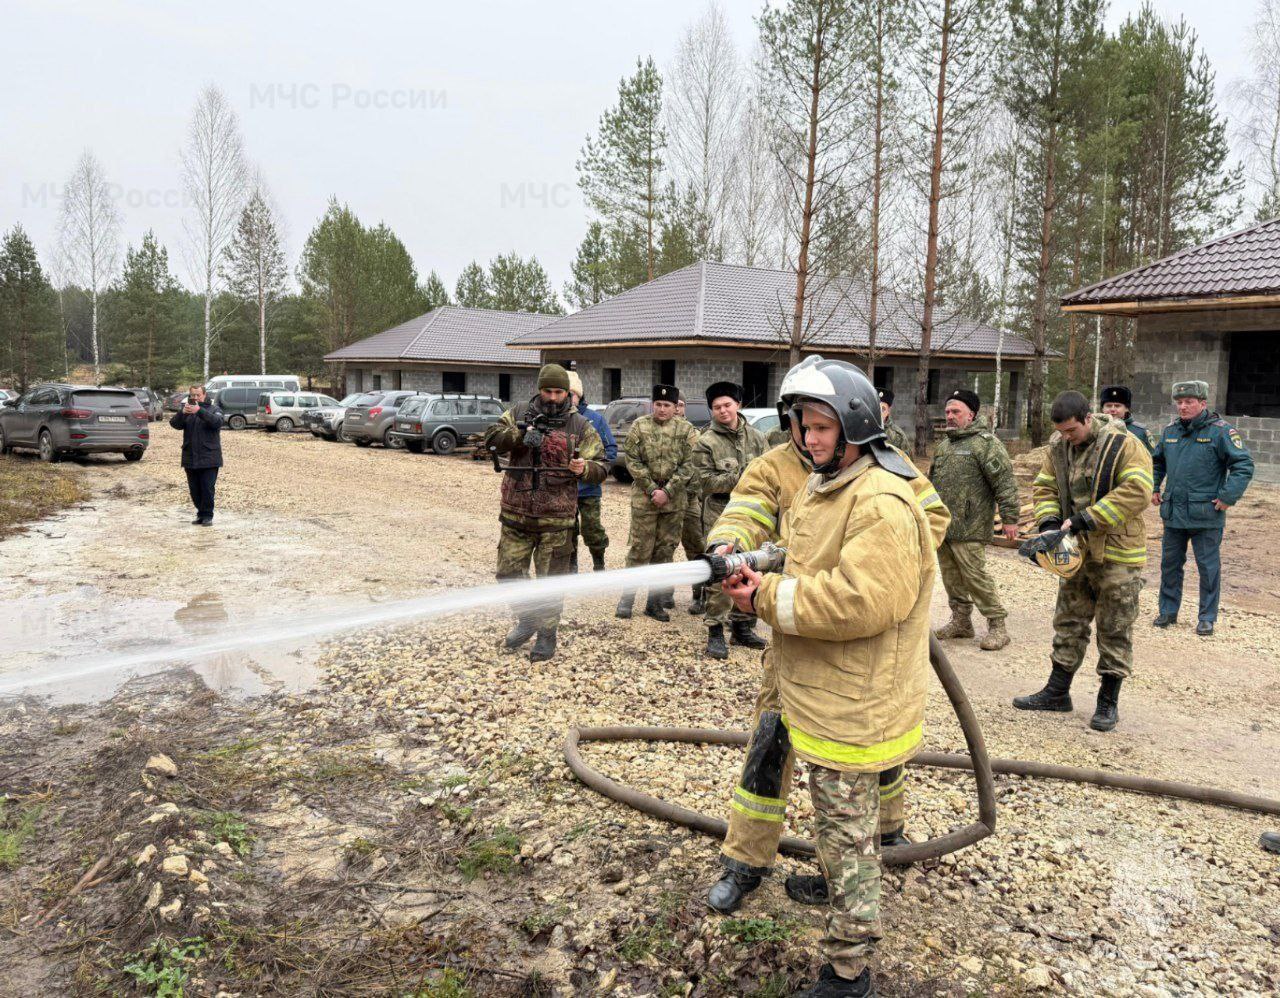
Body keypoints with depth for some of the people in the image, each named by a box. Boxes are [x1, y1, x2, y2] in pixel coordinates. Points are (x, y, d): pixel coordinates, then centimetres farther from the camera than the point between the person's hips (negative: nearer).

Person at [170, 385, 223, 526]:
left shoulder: (214, 409, 3)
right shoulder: (186, 411, 12)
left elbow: (217, 422, -19)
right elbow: (175, 424, -5)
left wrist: (199, 411, -30)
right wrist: (182, 412, -24)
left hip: (209, 459, -4)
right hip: (190, 458, 4)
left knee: (207, 489, -6)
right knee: (194, 490, 8)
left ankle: (207, 516, 3)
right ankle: (201, 514, 19)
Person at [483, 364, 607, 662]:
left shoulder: (580, 425, 1)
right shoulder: (519, 413, 6)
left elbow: (601, 467, 1)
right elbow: (492, 438, -5)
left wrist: (584, 468, -22)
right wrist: (521, 434, -21)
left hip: (555, 519, -2)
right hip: (516, 515, 2)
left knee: (550, 581, 5)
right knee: (509, 573, 10)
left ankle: (547, 634, 21)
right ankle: (527, 620, 33)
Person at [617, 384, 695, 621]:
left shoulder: (684, 431, 2)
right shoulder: (639, 426, 0)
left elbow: (687, 465, -1)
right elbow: (632, 460, -3)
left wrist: (667, 491, -12)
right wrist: (652, 489, -11)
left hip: (674, 500, 2)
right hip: (644, 496, -2)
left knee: (665, 549, 8)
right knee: (639, 549, -1)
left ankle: (654, 601, 18)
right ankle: (626, 599, 9)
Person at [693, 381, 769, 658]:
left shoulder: (756, 437, 9)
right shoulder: (706, 442, -4)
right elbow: (707, 481, -12)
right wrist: (741, 477, -18)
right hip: (720, 516, -5)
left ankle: (742, 627, 25)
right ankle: (715, 633, 1)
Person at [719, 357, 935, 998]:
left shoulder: (883, 504, -23)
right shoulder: (821, 489, 10)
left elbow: (862, 601, -32)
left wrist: (768, 600, -24)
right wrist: (757, 578, -6)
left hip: (853, 703, -9)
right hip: (819, 693, 9)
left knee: (846, 826, 2)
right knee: (843, 817, 28)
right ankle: (840, 884, 50)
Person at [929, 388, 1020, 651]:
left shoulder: (985, 442, -10)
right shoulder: (944, 444, 17)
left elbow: (1005, 482, -14)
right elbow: (932, 479, 27)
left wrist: (1009, 518, -17)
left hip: (967, 529, -8)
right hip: (941, 525, 8)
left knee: (974, 575, -7)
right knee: (951, 576, 13)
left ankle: (997, 626, 4)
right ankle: (961, 622, 26)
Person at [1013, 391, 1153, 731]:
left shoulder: (1124, 444, -16)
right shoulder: (1058, 446, 3)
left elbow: (1136, 492, -25)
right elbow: (1044, 487, 9)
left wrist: (1085, 519, -26)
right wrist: (1048, 522, -10)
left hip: (1117, 554, -6)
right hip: (1077, 550, 6)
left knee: (1114, 630, 3)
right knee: (1069, 622, 14)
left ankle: (1109, 702, 14)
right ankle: (1057, 692, 24)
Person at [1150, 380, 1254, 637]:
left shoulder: (1221, 431, -9)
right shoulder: (1170, 431, 8)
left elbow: (1244, 466, -11)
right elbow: (1156, 462, 25)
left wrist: (1228, 498, -15)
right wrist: (1153, 488, 15)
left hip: (1206, 515, -5)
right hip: (1173, 513, 5)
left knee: (1208, 567, 4)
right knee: (1170, 563, 12)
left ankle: (1207, 617, 15)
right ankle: (1168, 611, 25)